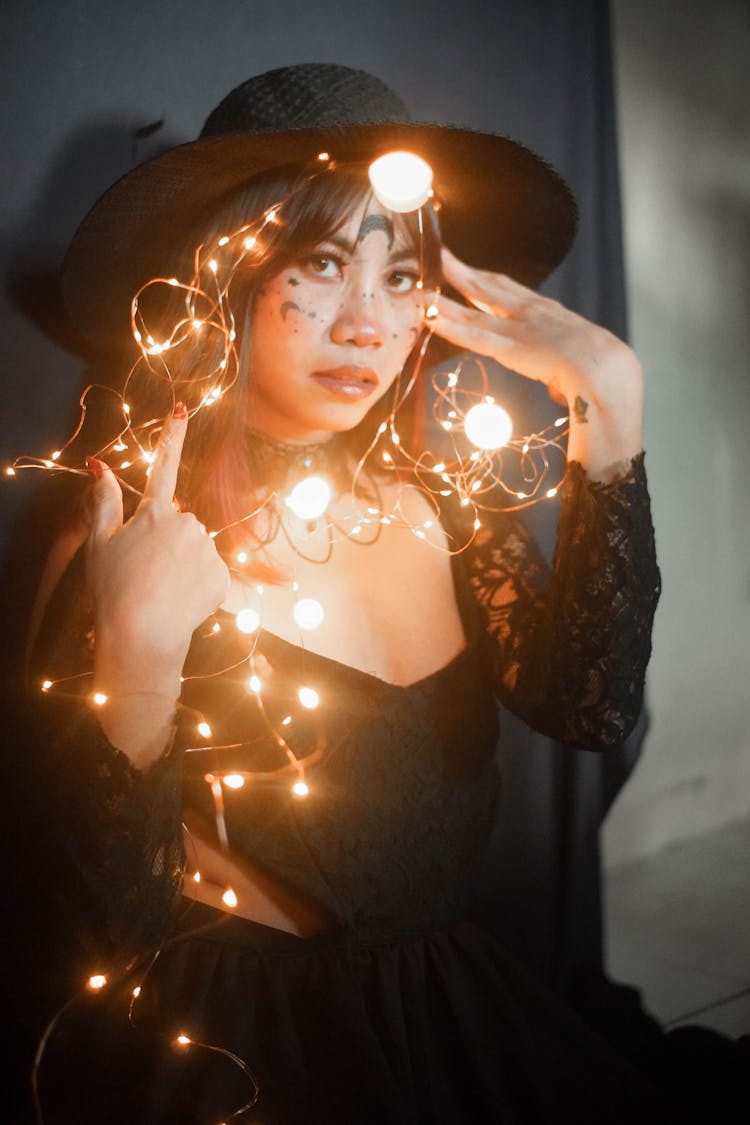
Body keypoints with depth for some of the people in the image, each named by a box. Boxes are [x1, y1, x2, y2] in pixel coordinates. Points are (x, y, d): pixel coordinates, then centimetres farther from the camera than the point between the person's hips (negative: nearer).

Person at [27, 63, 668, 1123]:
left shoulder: (437, 501, -2)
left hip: (448, 1007, 3)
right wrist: (139, 651, -33)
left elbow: (590, 708, -16)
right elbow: (123, 932, -19)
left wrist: (611, 417, -20)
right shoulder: (128, 551, -15)